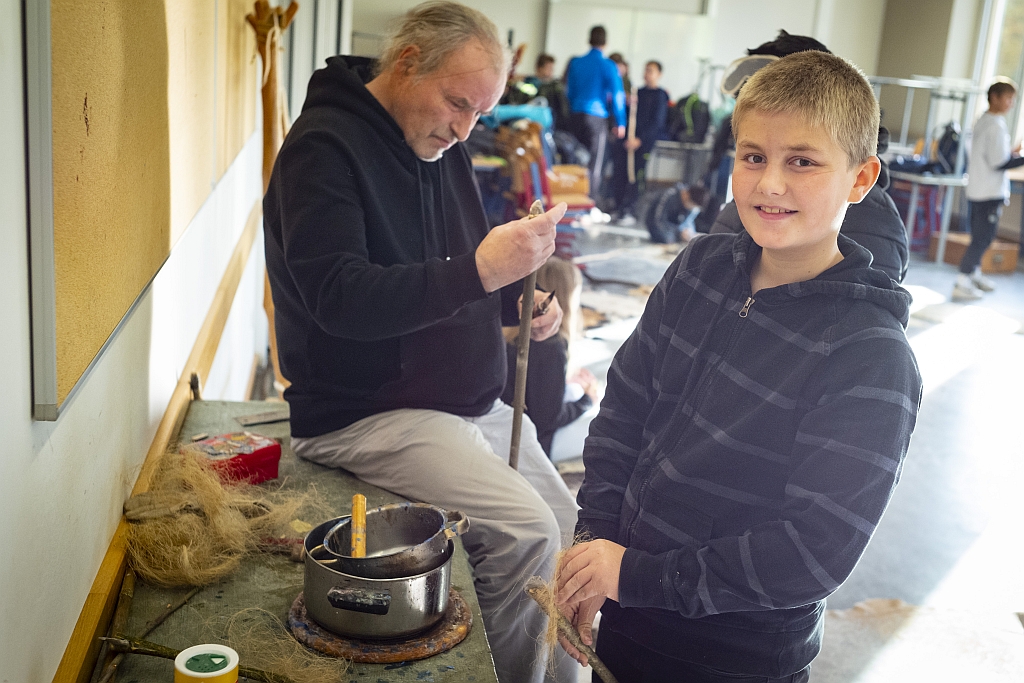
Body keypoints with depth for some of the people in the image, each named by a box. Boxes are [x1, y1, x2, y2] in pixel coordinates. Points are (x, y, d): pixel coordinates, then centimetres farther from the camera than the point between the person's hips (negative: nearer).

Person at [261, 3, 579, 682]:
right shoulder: (323, 147, -13)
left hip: (471, 401, 9)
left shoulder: (441, 144, 12)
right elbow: (339, 298, -25)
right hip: (363, 414, -8)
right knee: (525, 532, -23)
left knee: (568, 529, 3)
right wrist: (479, 270, -33)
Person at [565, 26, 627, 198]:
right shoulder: (608, 66, -7)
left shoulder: (576, 63, 6)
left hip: (576, 114, 4)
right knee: (594, 163, 0)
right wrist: (620, 123, -4)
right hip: (597, 116, -4)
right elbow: (617, 96, -9)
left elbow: (569, 91, 12)